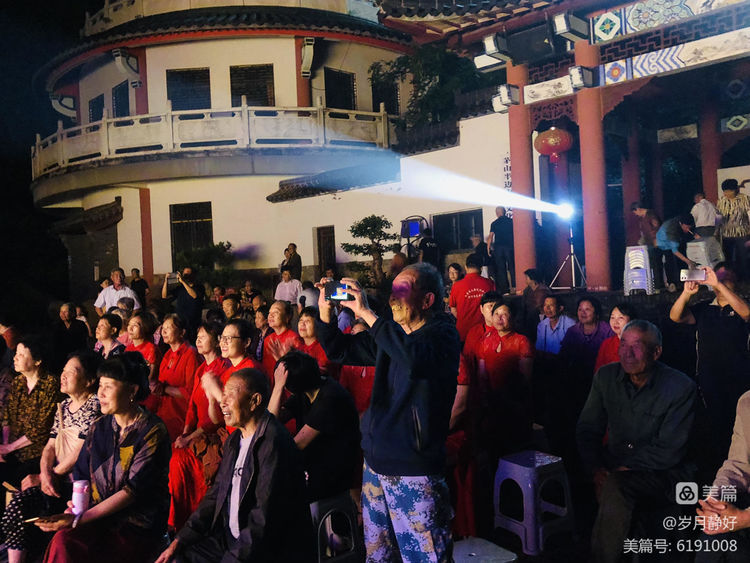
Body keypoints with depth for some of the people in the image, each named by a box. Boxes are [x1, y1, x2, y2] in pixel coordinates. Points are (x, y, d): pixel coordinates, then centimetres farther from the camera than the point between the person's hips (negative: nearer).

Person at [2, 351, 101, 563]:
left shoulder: (93, 405, -11)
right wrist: (46, 474, -7)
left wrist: (46, 476, -6)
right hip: (57, 480, 7)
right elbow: (50, 446, 13)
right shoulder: (63, 406, 15)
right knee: (18, 502, -15)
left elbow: (80, 453, -14)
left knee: (21, 506, -21)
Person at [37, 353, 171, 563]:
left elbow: (134, 490, -15)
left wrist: (79, 519, -18)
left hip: (138, 526, -5)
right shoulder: (99, 427, 9)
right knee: (63, 540, -24)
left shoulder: (152, 431, -11)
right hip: (99, 519, 5)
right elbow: (81, 474, 12)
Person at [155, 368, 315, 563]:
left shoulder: (274, 443, -21)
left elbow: (264, 520, -22)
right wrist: (179, 540, 6)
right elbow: (216, 496, 14)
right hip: (231, 540, 8)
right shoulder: (234, 440, 10)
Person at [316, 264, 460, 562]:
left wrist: (366, 313, -30)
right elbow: (339, 350, 17)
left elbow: (414, 358, -34)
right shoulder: (392, 333, 11)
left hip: (413, 469, -7)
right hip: (376, 461, 7)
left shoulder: (442, 334, -11)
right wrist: (325, 310, 1)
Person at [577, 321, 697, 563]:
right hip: (614, 468, 4)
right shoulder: (606, 377, 3)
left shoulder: (680, 387, -9)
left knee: (615, 486, -33)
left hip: (661, 475, -4)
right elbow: (587, 428, 7)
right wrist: (595, 468, -9)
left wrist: (622, 468, -18)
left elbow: (668, 452, -12)